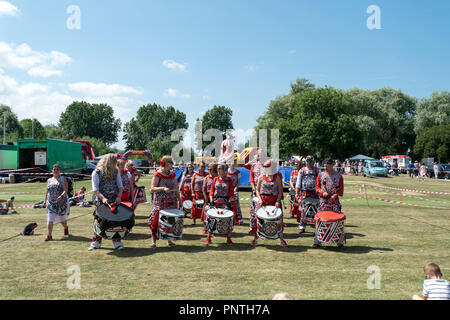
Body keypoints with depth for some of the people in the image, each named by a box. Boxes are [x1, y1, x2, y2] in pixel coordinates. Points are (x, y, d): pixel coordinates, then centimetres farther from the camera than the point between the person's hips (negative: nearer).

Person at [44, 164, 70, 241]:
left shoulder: (62, 179, -3)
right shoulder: (49, 180, 11)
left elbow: (66, 190, -12)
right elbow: (47, 191, 20)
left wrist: (61, 196, -28)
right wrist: (45, 200, 19)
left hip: (62, 202, -3)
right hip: (51, 203, 3)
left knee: (62, 218, 13)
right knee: (49, 219, -8)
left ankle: (66, 228, 44)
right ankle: (49, 236, -7)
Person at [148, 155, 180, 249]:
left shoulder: (173, 174, 9)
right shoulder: (157, 174, -7)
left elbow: (176, 188, 15)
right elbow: (152, 189, -13)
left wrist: (179, 199, 12)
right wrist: (163, 188, -25)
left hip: (172, 202, 5)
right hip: (160, 202, -5)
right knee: (156, 221, -5)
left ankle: (169, 240, 21)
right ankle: (153, 241, 5)